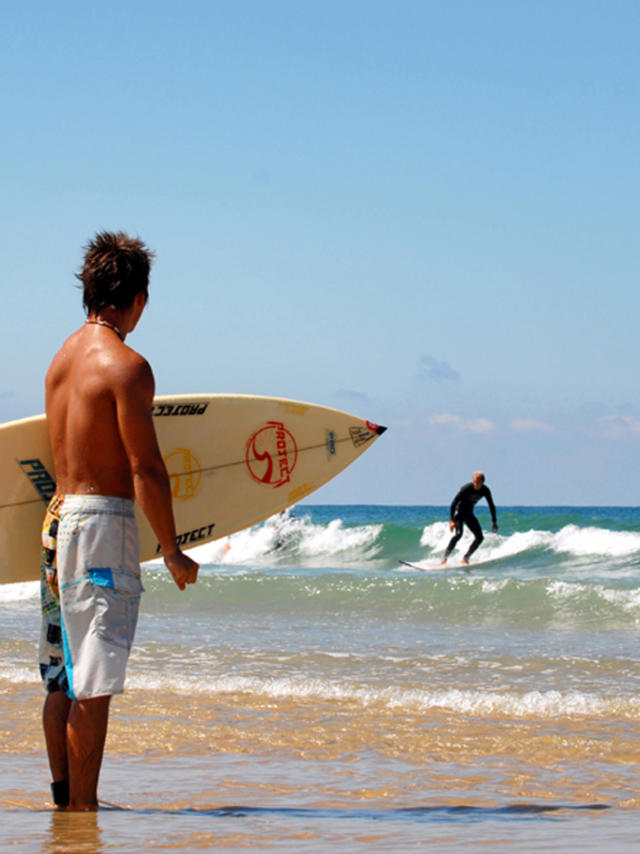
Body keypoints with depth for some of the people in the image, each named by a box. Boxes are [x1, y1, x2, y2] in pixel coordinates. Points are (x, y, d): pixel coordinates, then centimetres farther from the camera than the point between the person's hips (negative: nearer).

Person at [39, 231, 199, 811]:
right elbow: (146, 469, -15)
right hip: (103, 523, -9)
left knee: (62, 679, 14)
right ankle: (82, 807, -4)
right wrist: (173, 553, -9)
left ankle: (64, 800, 20)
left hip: (58, 519, 9)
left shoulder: (62, 357, 12)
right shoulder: (126, 366, -13)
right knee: (93, 686, -6)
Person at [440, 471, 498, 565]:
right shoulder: (466, 488, -25)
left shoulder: (485, 491, -10)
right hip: (459, 511, -6)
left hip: (469, 513, 6)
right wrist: (452, 520, -28)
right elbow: (454, 503, -23)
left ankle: (465, 558, 3)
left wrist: (494, 522, 5)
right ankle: (445, 558, -30)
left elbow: (491, 506, 5)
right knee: (458, 534, -28)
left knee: (479, 537, -3)